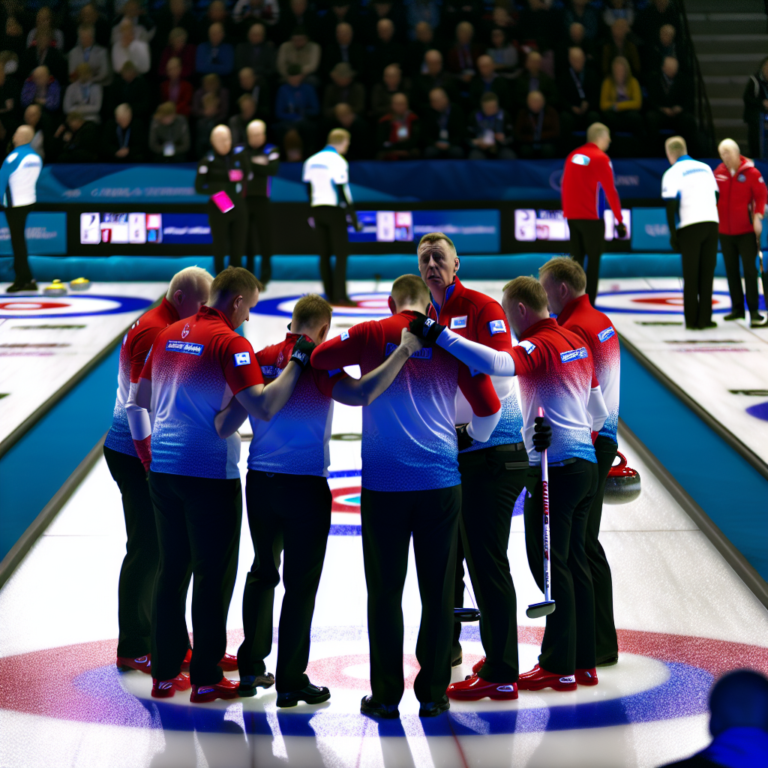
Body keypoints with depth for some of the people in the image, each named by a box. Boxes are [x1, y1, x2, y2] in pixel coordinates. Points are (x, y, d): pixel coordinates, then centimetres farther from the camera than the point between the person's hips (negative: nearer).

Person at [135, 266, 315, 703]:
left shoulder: (170, 335, 10)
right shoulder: (230, 342, -13)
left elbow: (142, 397, 19)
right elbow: (264, 408, -23)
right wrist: (297, 362, -14)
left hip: (163, 466, 7)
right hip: (210, 473, -7)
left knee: (173, 569, 14)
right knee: (213, 576, 3)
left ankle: (165, 672, 18)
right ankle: (206, 679, 7)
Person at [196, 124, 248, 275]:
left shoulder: (239, 154, 1)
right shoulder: (208, 161, -9)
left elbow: (246, 173, 18)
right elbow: (199, 187, -9)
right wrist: (223, 186, -16)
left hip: (238, 207, 3)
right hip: (218, 209, -3)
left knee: (238, 248, 5)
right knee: (220, 248, 3)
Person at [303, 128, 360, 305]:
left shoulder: (311, 161, 10)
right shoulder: (338, 161, -11)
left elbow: (308, 188, 13)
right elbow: (342, 191, -15)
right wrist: (353, 218, -11)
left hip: (318, 210, 7)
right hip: (334, 210, -7)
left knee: (325, 253, 9)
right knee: (341, 253, -4)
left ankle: (330, 295, 11)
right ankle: (340, 296, -10)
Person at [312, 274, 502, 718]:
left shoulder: (372, 335, 2)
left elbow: (319, 358, 6)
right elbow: (489, 409, 6)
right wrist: (473, 442, 26)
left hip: (383, 484, -1)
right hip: (441, 482, 1)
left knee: (386, 591, 5)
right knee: (438, 591, 8)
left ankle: (386, 696, 8)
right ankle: (433, 694, 11)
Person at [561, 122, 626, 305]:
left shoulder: (573, 156, 11)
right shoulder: (600, 158, -9)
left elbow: (565, 186, 16)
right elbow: (610, 191, -12)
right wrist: (619, 221, -9)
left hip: (572, 216, 7)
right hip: (591, 217, -7)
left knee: (576, 258, 12)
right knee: (594, 260, -2)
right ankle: (588, 305, -5)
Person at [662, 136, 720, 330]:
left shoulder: (672, 173, -2)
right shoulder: (705, 168, 15)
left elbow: (671, 204, -10)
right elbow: (716, 195, 19)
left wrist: (673, 233, -7)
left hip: (690, 226, -4)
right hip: (712, 222, 4)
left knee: (691, 274, 3)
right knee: (707, 273, 8)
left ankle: (692, 320, 5)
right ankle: (705, 318, 7)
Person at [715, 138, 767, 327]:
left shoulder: (751, 172, -9)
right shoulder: (718, 173, 3)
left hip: (747, 230, -5)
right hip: (725, 231, 5)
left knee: (749, 270, -7)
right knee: (731, 270, 10)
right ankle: (737, 308, 20)